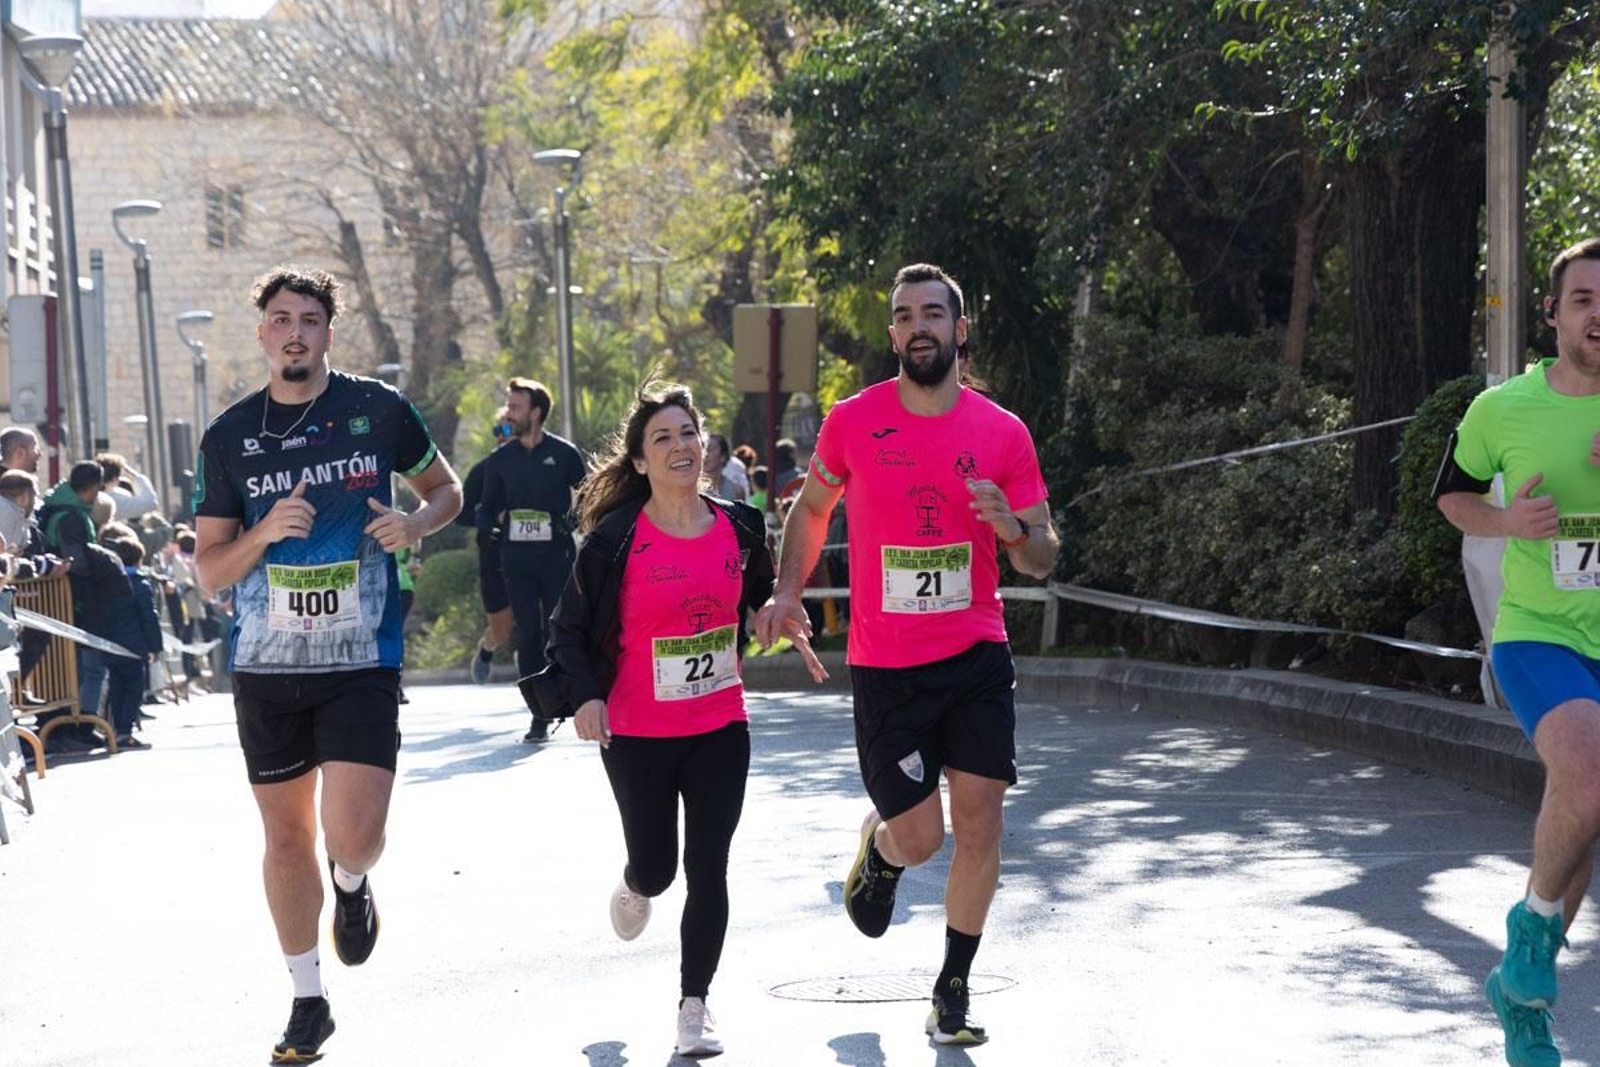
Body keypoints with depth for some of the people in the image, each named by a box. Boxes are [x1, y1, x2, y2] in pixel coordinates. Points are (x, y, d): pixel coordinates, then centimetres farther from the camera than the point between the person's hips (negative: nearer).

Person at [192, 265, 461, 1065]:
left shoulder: (378, 410, -2)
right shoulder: (230, 436, 2)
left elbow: (447, 490, 14)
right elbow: (208, 570, 4)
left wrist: (417, 523, -9)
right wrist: (266, 531, -15)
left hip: (361, 662, -2)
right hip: (266, 666, 2)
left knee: (354, 835, -13)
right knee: (286, 835, 10)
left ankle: (352, 884, 25)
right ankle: (307, 1001, 26)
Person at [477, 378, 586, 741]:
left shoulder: (564, 453, 1)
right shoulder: (500, 459, 9)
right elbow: (487, 507, 15)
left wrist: (571, 521, -7)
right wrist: (495, 519, -6)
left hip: (557, 556, -2)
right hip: (517, 558, 2)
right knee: (528, 634, -1)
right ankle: (539, 715, 2)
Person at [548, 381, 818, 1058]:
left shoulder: (740, 528, -1)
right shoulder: (616, 539, -11)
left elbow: (761, 600, 20)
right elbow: (569, 629, -3)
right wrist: (584, 695, -16)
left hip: (720, 729, 2)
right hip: (636, 735, -2)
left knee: (708, 871, 0)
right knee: (655, 866, 7)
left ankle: (695, 1005, 13)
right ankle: (635, 889, 46)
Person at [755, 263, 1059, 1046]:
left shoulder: (1003, 433, -2)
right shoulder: (852, 422, -3)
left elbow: (1042, 559, 3)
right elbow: (812, 504, 15)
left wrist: (1014, 529, -19)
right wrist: (787, 591, 2)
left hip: (976, 657, 1)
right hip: (885, 666, -1)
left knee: (979, 818, -5)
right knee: (919, 838, -1)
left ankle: (953, 989, 12)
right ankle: (878, 850, 37)